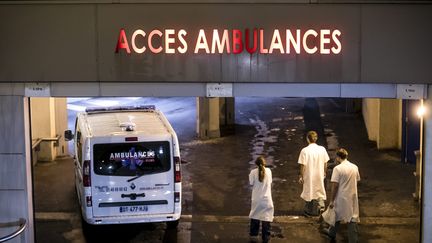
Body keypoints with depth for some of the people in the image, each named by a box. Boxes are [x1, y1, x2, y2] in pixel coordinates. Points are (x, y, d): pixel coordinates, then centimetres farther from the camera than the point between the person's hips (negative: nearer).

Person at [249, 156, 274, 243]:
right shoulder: (268, 171, -5)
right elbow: (270, 182, 6)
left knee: (255, 217, 16)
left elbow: (251, 184, -4)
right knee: (266, 218, 7)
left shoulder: (253, 172, -10)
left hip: (256, 199, 0)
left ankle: (253, 235, 22)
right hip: (266, 199, 0)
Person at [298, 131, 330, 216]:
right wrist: (324, 173, 17)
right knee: (319, 191, 21)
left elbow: (303, 165, -14)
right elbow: (325, 163, 1)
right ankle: (321, 205, 4)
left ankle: (309, 211, 25)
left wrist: (301, 176, -3)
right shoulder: (322, 149, -8)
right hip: (319, 175, 2)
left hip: (309, 176, -2)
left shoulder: (305, 150, -17)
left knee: (309, 192, 14)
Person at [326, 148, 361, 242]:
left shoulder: (338, 168, -15)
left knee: (337, 215, 18)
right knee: (353, 218, 7)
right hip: (353, 196, 4)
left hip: (341, 197, -4)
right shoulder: (355, 167, 2)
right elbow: (357, 181, 12)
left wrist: (331, 200, -11)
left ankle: (332, 233, 38)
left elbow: (334, 186, -16)